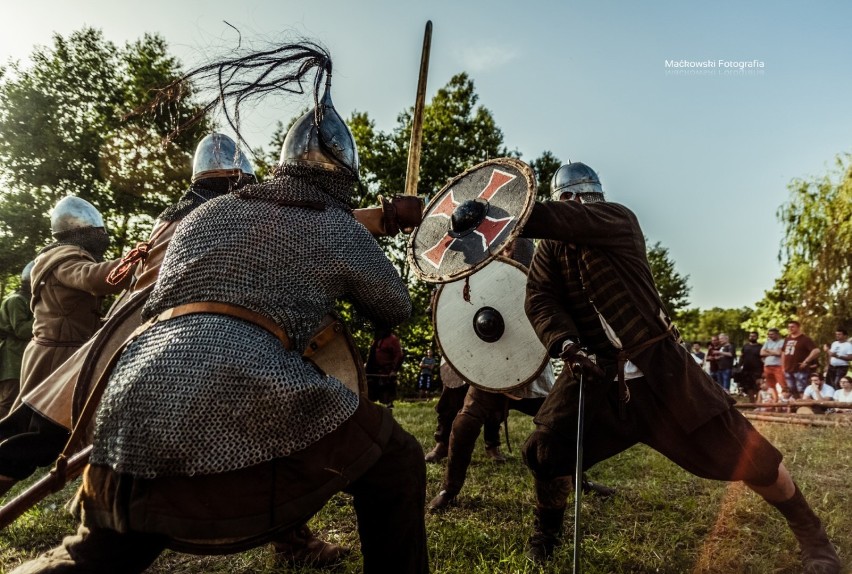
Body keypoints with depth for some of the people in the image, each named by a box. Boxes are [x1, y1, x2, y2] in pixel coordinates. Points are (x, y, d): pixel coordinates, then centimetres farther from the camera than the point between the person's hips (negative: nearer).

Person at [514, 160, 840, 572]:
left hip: (658, 365, -3)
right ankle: (547, 529, 21)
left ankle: (811, 534, 26)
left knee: (742, 452, 0)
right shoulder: (550, 249, 6)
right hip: (595, 372, 3)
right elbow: (540, 301, -10)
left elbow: (570, 220, -28)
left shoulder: (618, 219, -7)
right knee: (544, 451, -8)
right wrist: (566, 345, -28)